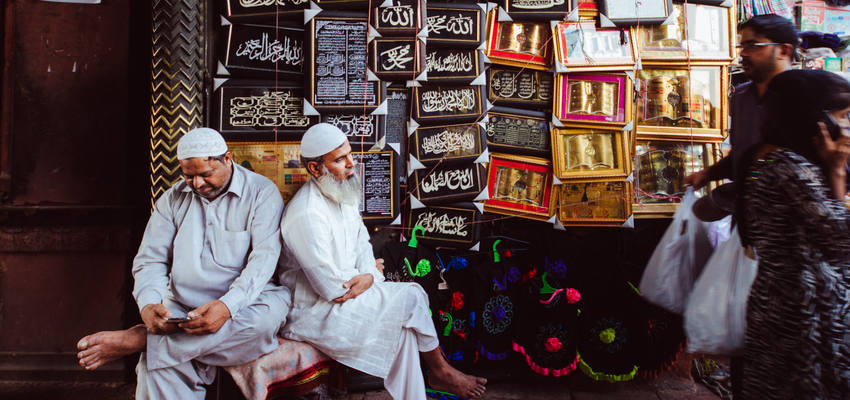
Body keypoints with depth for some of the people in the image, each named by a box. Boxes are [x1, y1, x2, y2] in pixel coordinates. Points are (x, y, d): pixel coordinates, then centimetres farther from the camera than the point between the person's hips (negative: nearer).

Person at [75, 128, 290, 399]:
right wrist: (148, 305, -14)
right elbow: (150, 260, 8)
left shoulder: (262, 192, -2)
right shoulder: (173, 199, 11)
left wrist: (227, 305, -28)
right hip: (181, 306, 1)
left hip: (243, 303, -1)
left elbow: (264, 257, -12)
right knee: (157, 367, -30)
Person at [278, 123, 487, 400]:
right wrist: (369, 273, -5)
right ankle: (440, 372, 10)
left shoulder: (343, 195, 5)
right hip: (314, 312, -9)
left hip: (342, 294, 9)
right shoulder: (308, 214, -27)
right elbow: (333, 288, -26)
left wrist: (368, 276, -11)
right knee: (411, 298, -13)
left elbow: (362, 243, 12)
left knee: (404, 326, -7)